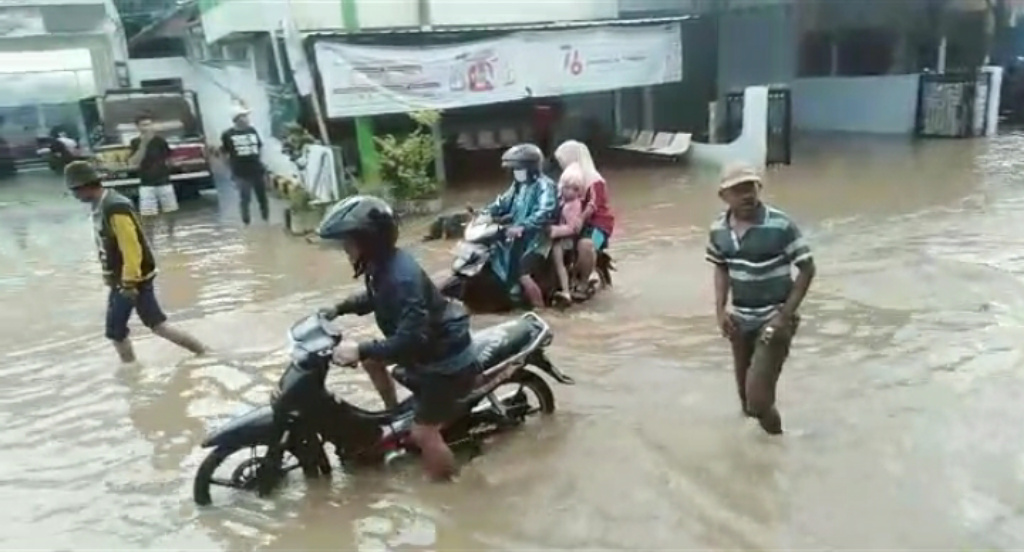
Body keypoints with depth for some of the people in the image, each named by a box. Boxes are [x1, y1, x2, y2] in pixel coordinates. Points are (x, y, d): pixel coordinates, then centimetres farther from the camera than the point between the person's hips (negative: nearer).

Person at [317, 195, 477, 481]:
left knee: (423, 433, -4)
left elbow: (412, 337, -36)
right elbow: (375, 298, 21)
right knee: (371, 360, 22)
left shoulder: (401, 277, -32)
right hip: (427, 345, 10)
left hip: (445, 357, -10)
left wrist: (361, 350, -36)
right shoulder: (381, 265, -1)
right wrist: (339, 308, 11)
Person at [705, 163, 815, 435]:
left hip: (773, 317, -5)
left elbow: (807, 269, -12)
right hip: (740, 319, 5)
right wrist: (720, 309, 1)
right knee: (746, 394, 16)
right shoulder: (718, 230, -3)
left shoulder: (780, 226, -19)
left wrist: (786, 315, -16)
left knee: (758, 396, -11)